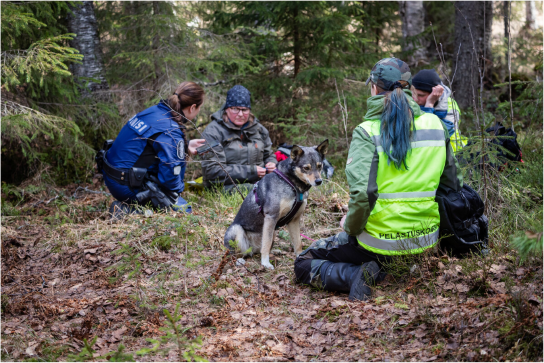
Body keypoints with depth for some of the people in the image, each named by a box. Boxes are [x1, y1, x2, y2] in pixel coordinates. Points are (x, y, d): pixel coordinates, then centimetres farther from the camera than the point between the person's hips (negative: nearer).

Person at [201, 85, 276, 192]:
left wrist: (271, 164, 3)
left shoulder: (258, 129, 18)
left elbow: (269, 155, 31)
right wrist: (251, 172, -14)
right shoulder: (213, 132, -3)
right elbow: (212, 170, -12)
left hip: (259, 183, 6)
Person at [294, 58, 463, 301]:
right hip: (427, 240, 6)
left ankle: (357, 275, -11)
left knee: (303, 264, 13)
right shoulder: (435, 125, 1)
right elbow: (454, 184, 8)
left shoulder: (368, 131, -14)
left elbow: (362, 193, -25)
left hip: (381, 242, -6)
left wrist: (351, 226, -7)